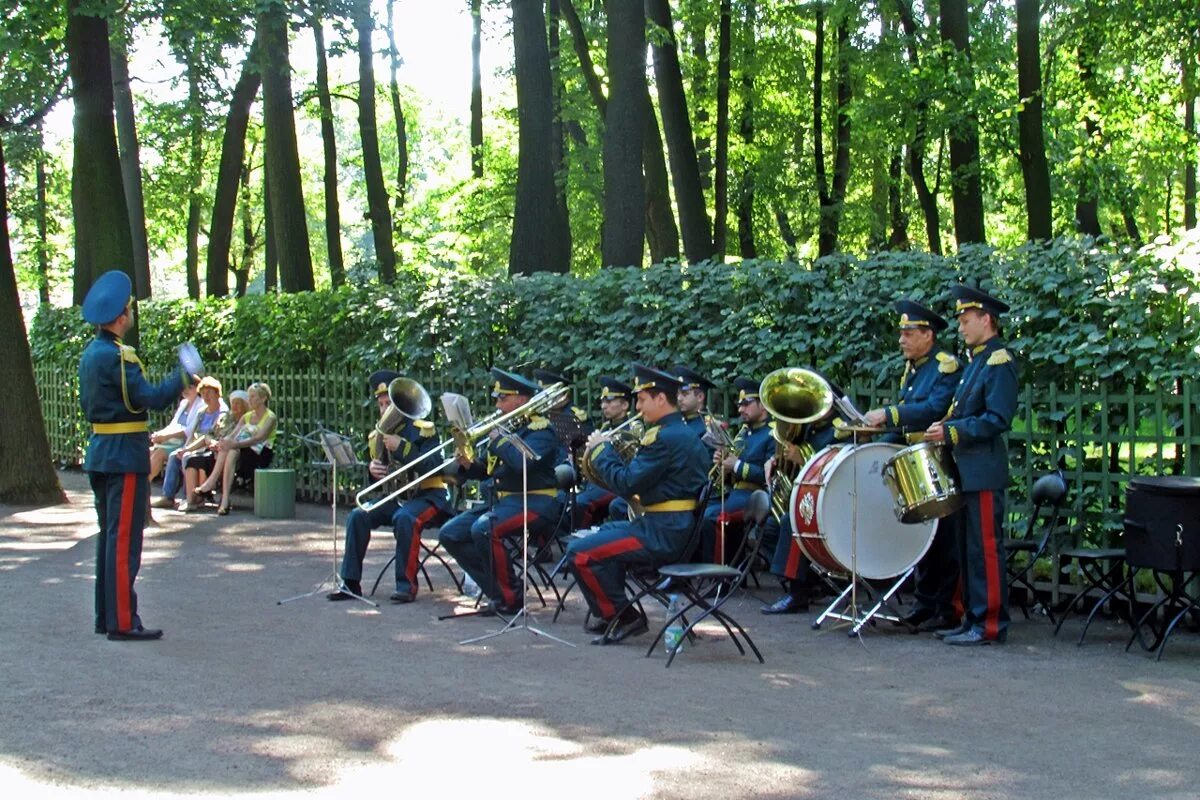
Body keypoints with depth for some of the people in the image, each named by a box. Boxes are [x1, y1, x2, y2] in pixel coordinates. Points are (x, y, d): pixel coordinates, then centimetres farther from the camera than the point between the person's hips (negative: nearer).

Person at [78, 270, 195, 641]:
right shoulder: (117, 356, -17)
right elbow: (151, 398, -23)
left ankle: (106, 616, 20)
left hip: (99, 452, 10)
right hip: (125, 456, -10)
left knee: (109, 536, 15)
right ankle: (122, 622, -5)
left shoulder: (89, 354, 13)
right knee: (124, 539, -6)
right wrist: (183, 377, -9)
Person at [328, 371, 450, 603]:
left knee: (404, 518, -36)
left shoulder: (423, 430, -10)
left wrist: (401, 447, -27)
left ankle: (407, 585, -27)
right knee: (357, 516, -15)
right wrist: (371, 469, -8)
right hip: (395, 496, 6)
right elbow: (377, 480, 17)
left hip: (427, 496, -6)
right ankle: (351, 583, -11)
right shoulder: (377, 436, 9)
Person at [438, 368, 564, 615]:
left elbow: (522, 462, -28)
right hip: (502, 501, 9)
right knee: (450, 534, -2)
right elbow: (483, 472, 18)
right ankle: (498, 594, -3)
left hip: (534, 503, -9)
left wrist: (498, 438, -15)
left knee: (483, 529, -32)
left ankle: (511, 599, -19)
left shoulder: (540, 429, -8)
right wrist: (467, 464, -3)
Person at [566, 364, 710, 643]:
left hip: (665, 533, -11)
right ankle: (609, 612, 24)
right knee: (603, 534, 28)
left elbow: (626, 484, -19)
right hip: (677, 526, 11)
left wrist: (601, 450, -5)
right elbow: (641, 479, 20)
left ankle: (623, 617, -4)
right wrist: (605, 450, 11)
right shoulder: (684, 433, 16)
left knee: (579, 552, -14)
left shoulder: (665, 437, -18)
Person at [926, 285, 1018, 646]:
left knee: (985, 549, -6)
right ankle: (973, 619, 19)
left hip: (984, 472, -10)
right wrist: (945, 431, 10)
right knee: (968, 549, 13)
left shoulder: (999, 362, -12)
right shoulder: (976, 361, 18)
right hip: (966, 470, 10)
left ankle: (991, 624, -2)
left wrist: (951, 432, -20)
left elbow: (998, 420, -20)